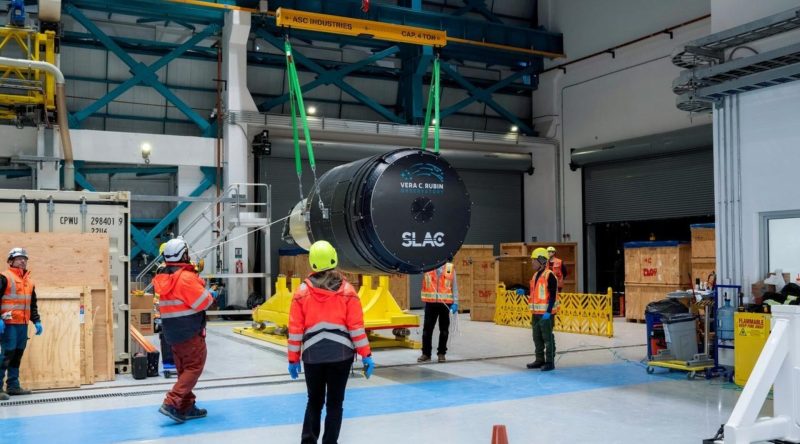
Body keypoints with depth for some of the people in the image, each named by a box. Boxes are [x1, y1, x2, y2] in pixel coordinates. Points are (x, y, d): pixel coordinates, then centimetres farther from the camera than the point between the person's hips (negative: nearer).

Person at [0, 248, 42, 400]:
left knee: (17, 355, 10)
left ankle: (13, 386, 17)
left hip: (23, 324, 7)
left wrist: (37, 321, 15)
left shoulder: (29, 281, 18)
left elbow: (33, 304, 23)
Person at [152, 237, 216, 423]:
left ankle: (186, 407, 19)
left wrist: (202, 288, 8)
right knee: (194, 367, -1)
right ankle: (172, 402, -11)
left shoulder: (162, 277, 8)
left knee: (184, 368, 16)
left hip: (172, 332, 8)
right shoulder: (186, 277, -19)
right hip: (190, 332, -8)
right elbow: (203, 302, -17)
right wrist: (211, 294, 4)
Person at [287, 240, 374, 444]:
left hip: (313, 356, 1)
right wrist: (366, 355, 2)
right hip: (341, 354, -1)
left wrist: (293, 359, 9)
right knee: (334, 403, 10)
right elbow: (356, 326, -4)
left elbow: (295, 329, 1)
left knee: (314, 401, 18)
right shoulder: (347, 291, -2)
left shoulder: (302, 292, 0)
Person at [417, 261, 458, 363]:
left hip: (445, 303, 0)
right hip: (430, 302, 0)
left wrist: (455, 303, -2)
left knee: (444, 330, 8)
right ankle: (426, 353, 13)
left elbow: (454, 286, 5)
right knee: (427, 329, 3)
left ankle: (441, 353, 19)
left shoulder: (450, 267, 5)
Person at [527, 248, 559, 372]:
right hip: (536, 312, 9)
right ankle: (540, 360, 23)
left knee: (547, 337, -4)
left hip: (546, 313, -9)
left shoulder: (549, 275, -13)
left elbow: (553, 295, -17)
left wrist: (548, 312, -22)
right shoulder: (535, 275, 15)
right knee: (537, 337, 13)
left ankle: (550, 362, 3)